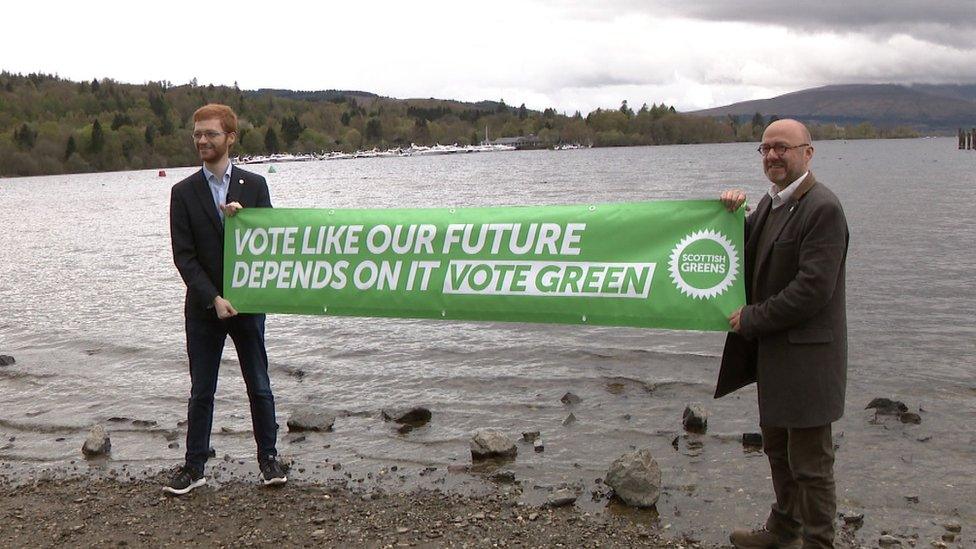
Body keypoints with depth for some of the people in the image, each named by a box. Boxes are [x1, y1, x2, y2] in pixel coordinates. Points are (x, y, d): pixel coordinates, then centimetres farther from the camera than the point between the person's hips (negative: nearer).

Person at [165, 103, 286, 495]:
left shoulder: (254, 186, 3)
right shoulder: (183, 192, 2)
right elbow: (183, 255, -3)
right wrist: (213, 299, -14)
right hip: (203, 307, 0)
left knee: (259, 387, 7)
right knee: (201, 392, 7)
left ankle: (268, 458, 19)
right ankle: (194, 467, 16)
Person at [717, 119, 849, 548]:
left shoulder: (823, 209, -19)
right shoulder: (771, 202, 10)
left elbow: (812, 289, -25)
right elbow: (749, 259, 16)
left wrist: (752, 319, -16)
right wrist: (733, 215, -2)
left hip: (806, 354, -9)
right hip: (772, 351, 10)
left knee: (809, 461, 3)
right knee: (778, 448, 23)